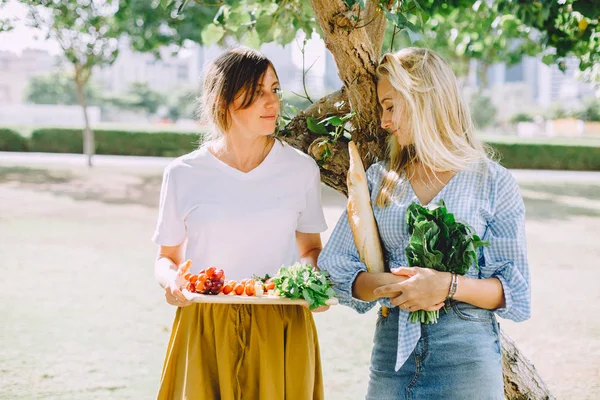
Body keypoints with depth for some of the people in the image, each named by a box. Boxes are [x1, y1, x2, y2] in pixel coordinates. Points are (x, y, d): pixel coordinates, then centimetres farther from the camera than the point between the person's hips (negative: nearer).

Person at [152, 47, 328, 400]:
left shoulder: (301, 169, 2)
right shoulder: (183, 174, -2)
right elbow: (168, 257, 8)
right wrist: (171, 280, -14)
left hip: (281, 330, 1)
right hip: (205, 331, -1)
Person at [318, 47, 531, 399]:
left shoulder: (493, 182, 0)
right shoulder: (380, 179, 9)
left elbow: (515, 291, -3)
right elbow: (332, 266, 2)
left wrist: (448, 286, -20)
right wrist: (392, 286, -15)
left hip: (466, 353, -3)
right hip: (391, 351, 3)